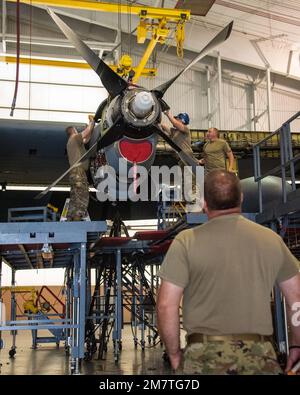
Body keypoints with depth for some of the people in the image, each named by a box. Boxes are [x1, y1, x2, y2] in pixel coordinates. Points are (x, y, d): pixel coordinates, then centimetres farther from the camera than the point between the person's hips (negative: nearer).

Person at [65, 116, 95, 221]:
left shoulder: (71, 142, 26)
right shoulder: (75, 138, -1)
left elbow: (86, 140, 32)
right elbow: (88, 130, -4)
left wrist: (91, 126, 32)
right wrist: (92, 121, 15)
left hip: (75, 173, 10)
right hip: (78, 172, -10)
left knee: (74, 199, 9)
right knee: (82, 198, -14)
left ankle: (70, 220, 7)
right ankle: (77, 218, -21)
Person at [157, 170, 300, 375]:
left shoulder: (187, 241, -6)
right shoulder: (272, 239, 4)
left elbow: (166, 305, -9)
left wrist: (174, 353, 4)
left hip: (207, 355, -2)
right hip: (260, 357, 2)